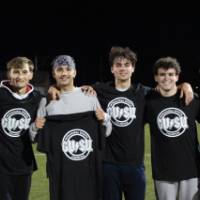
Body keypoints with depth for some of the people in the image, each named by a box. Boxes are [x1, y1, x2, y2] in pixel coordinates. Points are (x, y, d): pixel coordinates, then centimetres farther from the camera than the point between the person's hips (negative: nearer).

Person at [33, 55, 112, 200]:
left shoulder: (89, 96, 5)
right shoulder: (47, 101, 6)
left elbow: (106, 132, 9)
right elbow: (36, 137, 10)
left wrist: (104, 119, -10)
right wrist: (35, 128, -10)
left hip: (89, 169, 0)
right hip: (60, 171, 0)